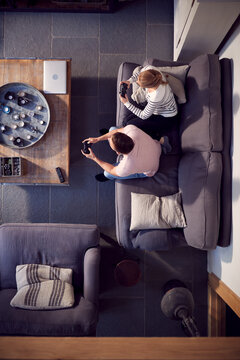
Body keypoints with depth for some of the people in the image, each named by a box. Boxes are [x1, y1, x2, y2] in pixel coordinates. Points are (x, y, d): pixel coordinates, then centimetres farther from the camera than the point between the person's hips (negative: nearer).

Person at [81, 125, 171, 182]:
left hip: (148, 172, -4)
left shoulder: (127, 167, -45)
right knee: (112, 129, 6)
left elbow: (112, 170, -20)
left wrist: (94, 158, -14)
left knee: (108, 173, 1)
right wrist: (97, 139, -15)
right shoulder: (132, 129, -40)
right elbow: (117, 130, -15)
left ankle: (109, 177, 42)